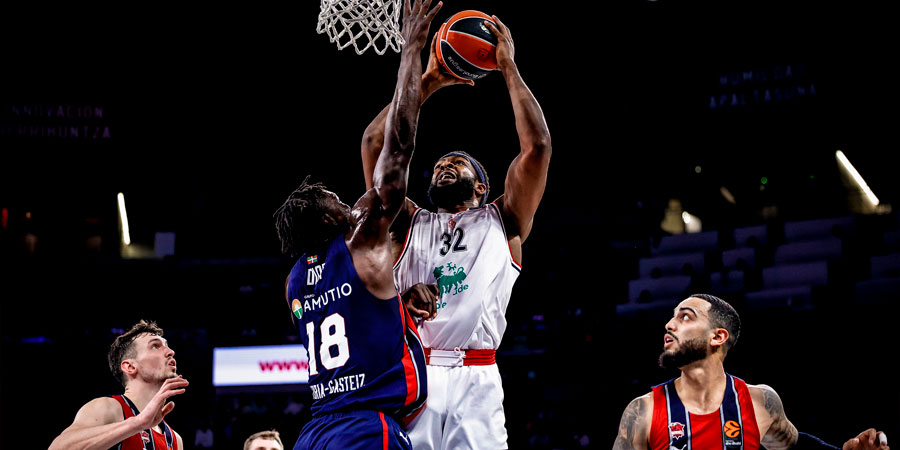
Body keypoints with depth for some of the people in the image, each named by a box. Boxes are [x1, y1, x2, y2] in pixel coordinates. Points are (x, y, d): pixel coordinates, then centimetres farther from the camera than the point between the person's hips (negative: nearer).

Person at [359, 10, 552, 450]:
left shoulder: (500, 222, 19)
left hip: (475, 379, -1)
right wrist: (428, 81, 18)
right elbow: (375, 143, 16)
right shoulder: (410, 224, 23)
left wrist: (508, 68, 12)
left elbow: (537, 147, 8)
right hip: (410, 376, 2)